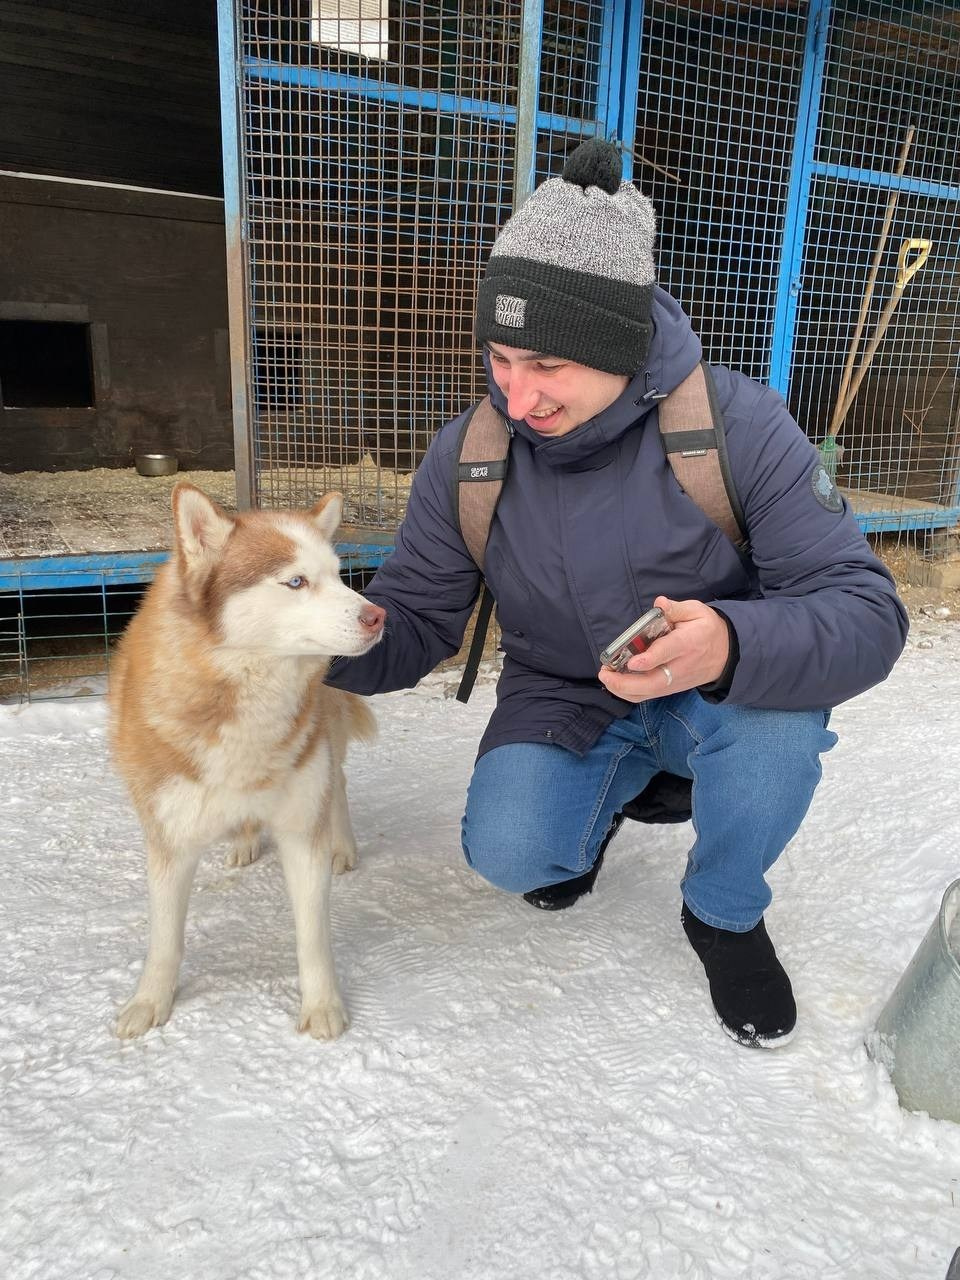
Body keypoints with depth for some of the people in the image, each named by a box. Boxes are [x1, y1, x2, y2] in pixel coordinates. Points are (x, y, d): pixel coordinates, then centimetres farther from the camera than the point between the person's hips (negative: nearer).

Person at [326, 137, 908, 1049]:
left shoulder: (735, 424, -22)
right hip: (564, 704, 2)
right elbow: (417, 621, -7)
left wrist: (733, 644, -48)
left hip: (712, 699, -1)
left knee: (777, 712, -35)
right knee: (509, 850, -25)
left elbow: (866, 613, -25)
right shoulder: (467, 456, -12)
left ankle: (725, 915, -2)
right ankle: (619, 790, 13)